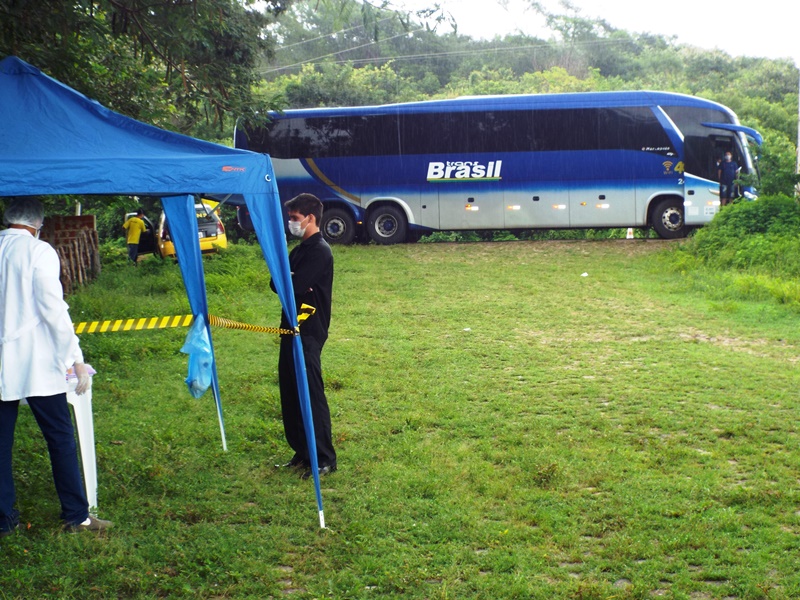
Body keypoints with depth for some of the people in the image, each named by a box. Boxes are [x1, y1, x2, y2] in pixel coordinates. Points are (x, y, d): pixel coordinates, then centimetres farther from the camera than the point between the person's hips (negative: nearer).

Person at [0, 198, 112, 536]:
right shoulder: (39, 252, -8)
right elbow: (53, 309, -13)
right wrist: (76, 358, -9)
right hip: (35, 364, -5)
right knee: (61, 439, 4)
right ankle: (76, 516, 10)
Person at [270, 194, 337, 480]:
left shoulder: (319, 251, -13)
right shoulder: (299, 250, 17)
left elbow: (294, 289, -21)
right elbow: (276, 284, 9)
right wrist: (290, 282, -10)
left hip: (309, 332, -9)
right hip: (293, 329, 10)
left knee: (311, 395, -7)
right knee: (291, 394, 12)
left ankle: (325, 459, -1)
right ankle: (302, 451, 22)